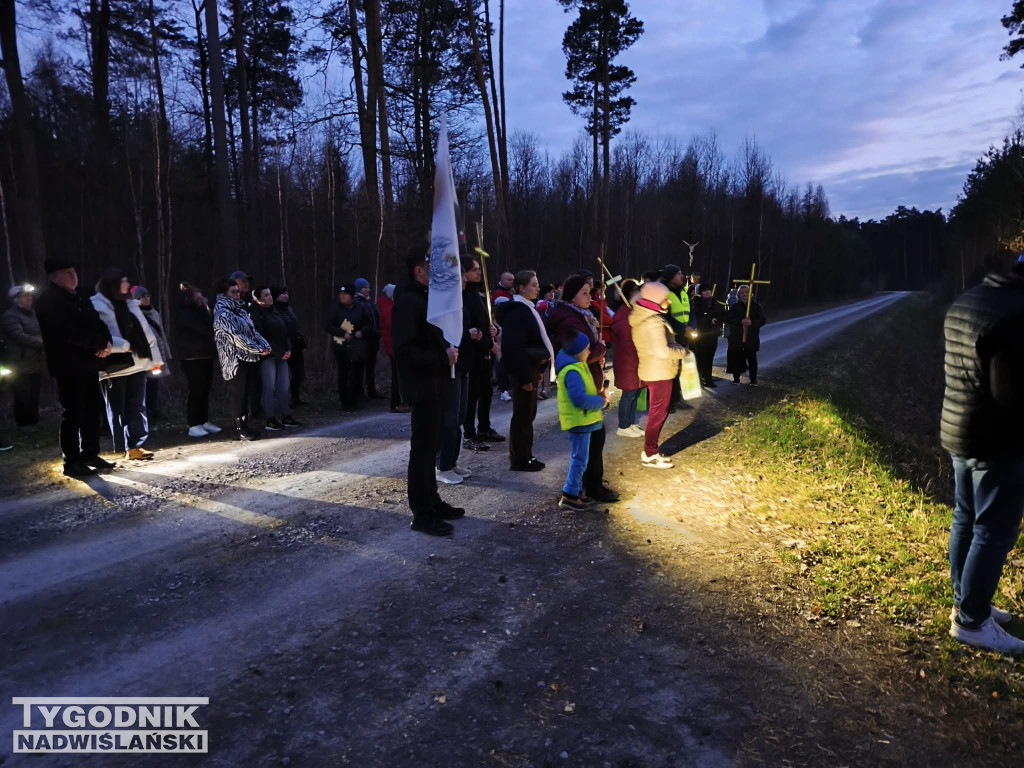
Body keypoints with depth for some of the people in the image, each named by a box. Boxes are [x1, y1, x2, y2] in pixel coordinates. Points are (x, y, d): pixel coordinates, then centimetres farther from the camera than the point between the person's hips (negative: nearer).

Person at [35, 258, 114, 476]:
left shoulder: (80, 297, 17)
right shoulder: (49, 301, -9)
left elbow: (97, 322, 14)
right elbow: (68, 332, -20)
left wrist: (106, 343, -6)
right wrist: (97, 344, -13)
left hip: (88, 362, 8)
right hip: (68, 365, -8)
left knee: (92, 410, 11)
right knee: (72, 413, -4)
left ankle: (90, 455, 21)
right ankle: (72, 462, 3)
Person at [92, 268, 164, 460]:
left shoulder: (130, 304, 15)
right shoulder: (98, 306, -5)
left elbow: (145, 331, 13)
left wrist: (155, 358, 10)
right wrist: (125, 346, -20)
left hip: (137, 363, 6)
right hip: (114, 366, -6)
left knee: (136, 406, 4)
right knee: (118, 408, 4)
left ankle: (135, 445, 7)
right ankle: (123, 448, 11)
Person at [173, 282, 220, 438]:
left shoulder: (198, 311, 18)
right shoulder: (182, 313, -8)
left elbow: (209, 328, 12)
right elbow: (202, 328, -20)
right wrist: (206, 310, -9)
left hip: (205, 355, 8)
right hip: (192, 358, -8)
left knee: (205, 390, 7)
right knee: (196, 391, -8)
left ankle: (204, 421, 14)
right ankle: (193, 425, -3)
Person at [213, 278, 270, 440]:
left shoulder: (240, 310, 15)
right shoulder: (222, 314, -10)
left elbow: (252, 331, 14)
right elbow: (236, 337, -18)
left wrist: (264, 345, -3)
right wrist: (258, 350, -16)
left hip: (248, 358, 8)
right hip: (235, 359, -8)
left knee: (245, 393, 12)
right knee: (237, 393, -2)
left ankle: (246, 425, 19)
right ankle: (239, 429, 6)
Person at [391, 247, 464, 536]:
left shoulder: (426, 297, 15)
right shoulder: (407, 301, -17)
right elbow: (404, 349, -25)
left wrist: (448, 352, 2)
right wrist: (443, 358, -21)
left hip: (433, 384, 10)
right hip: (423, 386, -10)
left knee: (429, 446, 17)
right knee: (422, 449, -3)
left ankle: (432, 501, 29)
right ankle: (422, 514, 6)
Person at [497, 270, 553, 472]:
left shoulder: (527, 308, 14)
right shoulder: (515, 311, -17)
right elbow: (515, 347, -24)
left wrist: (538, 369, 17)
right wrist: (524, 377, -24)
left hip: (530, 368, 10)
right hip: (521, 372, -10)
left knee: (528, 414, 14)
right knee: (522, 415, -2)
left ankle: (525, 456, 24)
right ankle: (519, 460, 8)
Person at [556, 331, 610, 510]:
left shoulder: (577, 365, 9)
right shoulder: (572, 372, -25)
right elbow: (580, 399, -30)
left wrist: (597, 393, 4)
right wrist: (601, 401, -16)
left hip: (583, 419, 11)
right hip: (578, 421, -11)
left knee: (579, 458, 18)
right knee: (580, 459, -3)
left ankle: (576, 491, 28)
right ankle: (569, 495, 5)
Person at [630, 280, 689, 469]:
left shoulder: (643, 317, 8)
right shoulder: (654, 322, -24)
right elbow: (662, 351, -30)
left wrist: (677, 346, 8)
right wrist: (683, 351, -13)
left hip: (652, 370, 10)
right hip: (659, 372, -10)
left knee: (657, 412, 19)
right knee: (658, 414, 0)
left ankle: (650, 451, 26)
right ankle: (649, 455, 9)